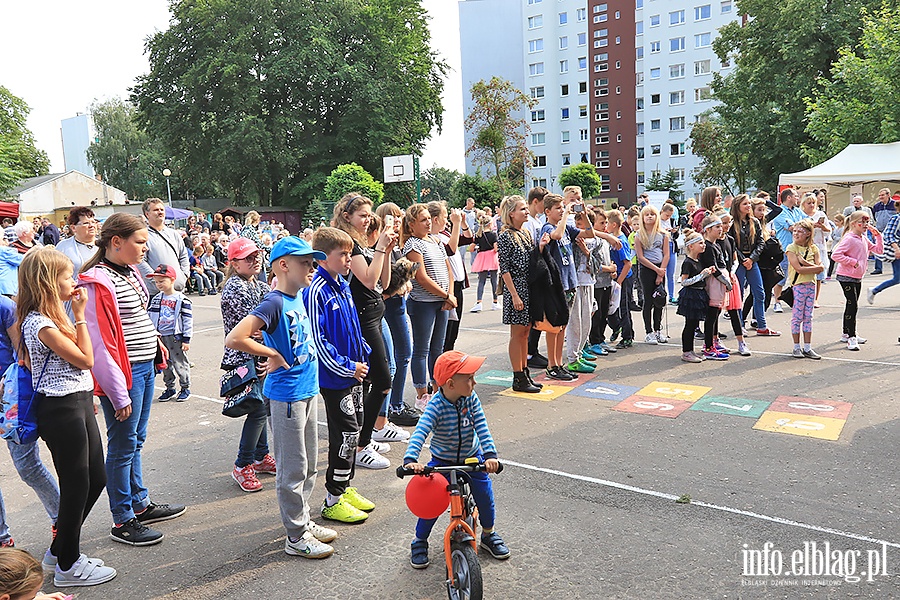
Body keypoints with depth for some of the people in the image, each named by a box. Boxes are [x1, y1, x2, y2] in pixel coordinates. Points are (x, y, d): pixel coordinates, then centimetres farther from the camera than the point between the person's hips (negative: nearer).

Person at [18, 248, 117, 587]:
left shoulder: (50, 316, 11)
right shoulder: (41, 324, -20)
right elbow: (85, 359, -15)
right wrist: (80, 315, -13)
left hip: (78, 403, 10)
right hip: (61, 409, -10)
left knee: (96, 479, 17)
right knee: (76, 485, 2)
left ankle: (61, 549, 34)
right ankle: (68, 566, 19)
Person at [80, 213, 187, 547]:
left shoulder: (131, 273, 11)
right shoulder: (98, 282, -18)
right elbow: (100, 344, -20)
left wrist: (155, 349, 14)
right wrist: (118, 393, -19)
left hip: (145, 368, 9)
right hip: (124, 373, -9)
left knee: (136, 441, 19)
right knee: (123, 447, 3)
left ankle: (141, 505, 33)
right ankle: (123, 521, 17)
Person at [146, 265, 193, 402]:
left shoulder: (182, 300, -10)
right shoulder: (156, 299, 8)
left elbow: (188, 320, -8)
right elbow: (149, 317, 15)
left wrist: (186, 340, -10)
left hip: (176, 337, -6)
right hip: (160, 337, 6)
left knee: (180, 363, 2)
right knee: (165, 364, 12)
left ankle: (185, 388, 15)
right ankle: (170, 388, 25)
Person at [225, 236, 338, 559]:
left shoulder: (299, 297, 7)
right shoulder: (274, 303, -18)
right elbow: (234, 339, -28)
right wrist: (273, 354, -17)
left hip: (307, 390, 9)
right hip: (286, 395, -8)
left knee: (309, 465, 19)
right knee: (293, 469, 3)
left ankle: (303, 521, 34)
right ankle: (296, 537, 16)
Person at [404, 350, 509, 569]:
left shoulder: (471, 399, -17)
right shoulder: (436, 407, -27)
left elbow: (482, 428, -21)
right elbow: (420, 433, -38)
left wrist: (490, 455, -35)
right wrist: (411, 459, -54)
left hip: (471, 458, 3)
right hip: (442, 461, -3)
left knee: (485, 496, 1)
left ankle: (488, 534, 30)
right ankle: (419, 541, 19)